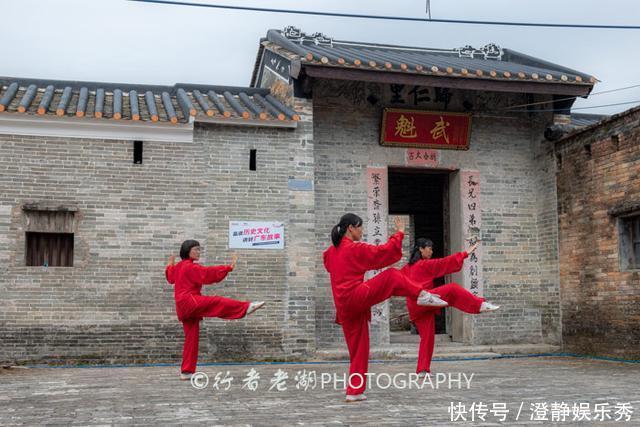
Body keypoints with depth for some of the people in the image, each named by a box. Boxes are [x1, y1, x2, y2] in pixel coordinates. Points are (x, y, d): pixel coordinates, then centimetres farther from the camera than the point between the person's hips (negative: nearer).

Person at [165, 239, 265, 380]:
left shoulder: (178, 267, 18)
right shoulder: (191, 267, -10)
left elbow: (171, 277, 37)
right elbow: (208, 273, -22)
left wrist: (170, 265, 51)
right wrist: (229, 267, -26)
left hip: (183, 308, 10)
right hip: (189, 302, -10)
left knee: (192, 338, 9)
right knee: (217, 302, -29)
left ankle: (186, 372, 11)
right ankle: (246, 307, -49)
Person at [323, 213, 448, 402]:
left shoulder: (331, 252, 14)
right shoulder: (355, 248, -7)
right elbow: (384, 252, -6)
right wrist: (399, 233, 6)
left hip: (343, 307, 7)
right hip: (357, 297, -7)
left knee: (358, 349, 14)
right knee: (392, 275, 5)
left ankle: (354, 391, 15)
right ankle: (422, 296, -1)